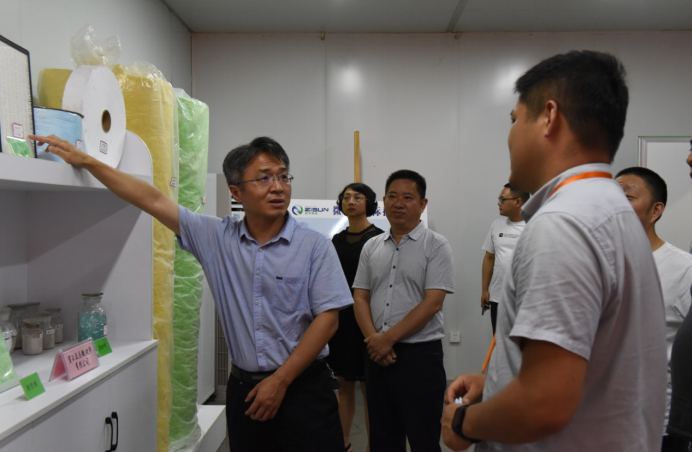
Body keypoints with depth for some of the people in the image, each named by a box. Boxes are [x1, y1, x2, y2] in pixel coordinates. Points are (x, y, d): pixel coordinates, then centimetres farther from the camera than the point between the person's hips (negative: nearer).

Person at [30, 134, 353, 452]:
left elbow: (328, 317, -10)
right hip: (244, 388, 3)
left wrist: (280, 380, -11)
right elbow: (154, 201, 1)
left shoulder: (314, 246, -8)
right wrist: (85, 161, 0)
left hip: (301, 386, -2)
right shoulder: (217, 237, 1)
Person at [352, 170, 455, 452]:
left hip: (420, 354, -4)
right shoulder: (371, 247, 9)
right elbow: (360, 297, 7)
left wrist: (388, 338, -14)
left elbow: (433, 302, -13)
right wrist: (373, 338, -9)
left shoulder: (436, 246, -5)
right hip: (377, 354, 5)